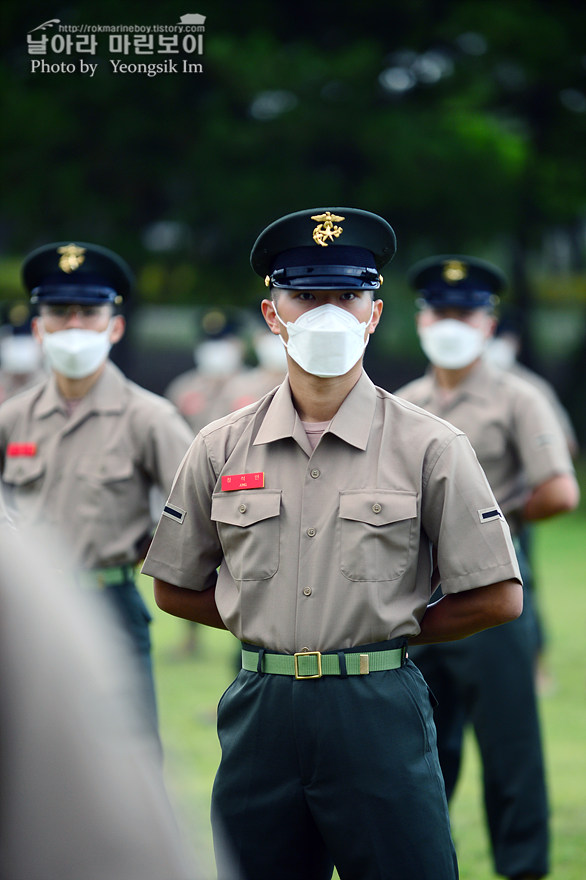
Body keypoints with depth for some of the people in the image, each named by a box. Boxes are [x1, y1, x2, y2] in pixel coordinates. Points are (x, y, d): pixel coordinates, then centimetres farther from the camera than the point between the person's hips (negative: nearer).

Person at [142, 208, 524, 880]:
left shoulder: (429, 447, -1)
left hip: (379, 714, -2)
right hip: (259, 715, 3)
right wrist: (276, 629, 7)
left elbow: (498, 598, 0)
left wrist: (389, 630, 3)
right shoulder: (222, 448, 7)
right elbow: (175, 589, 15)